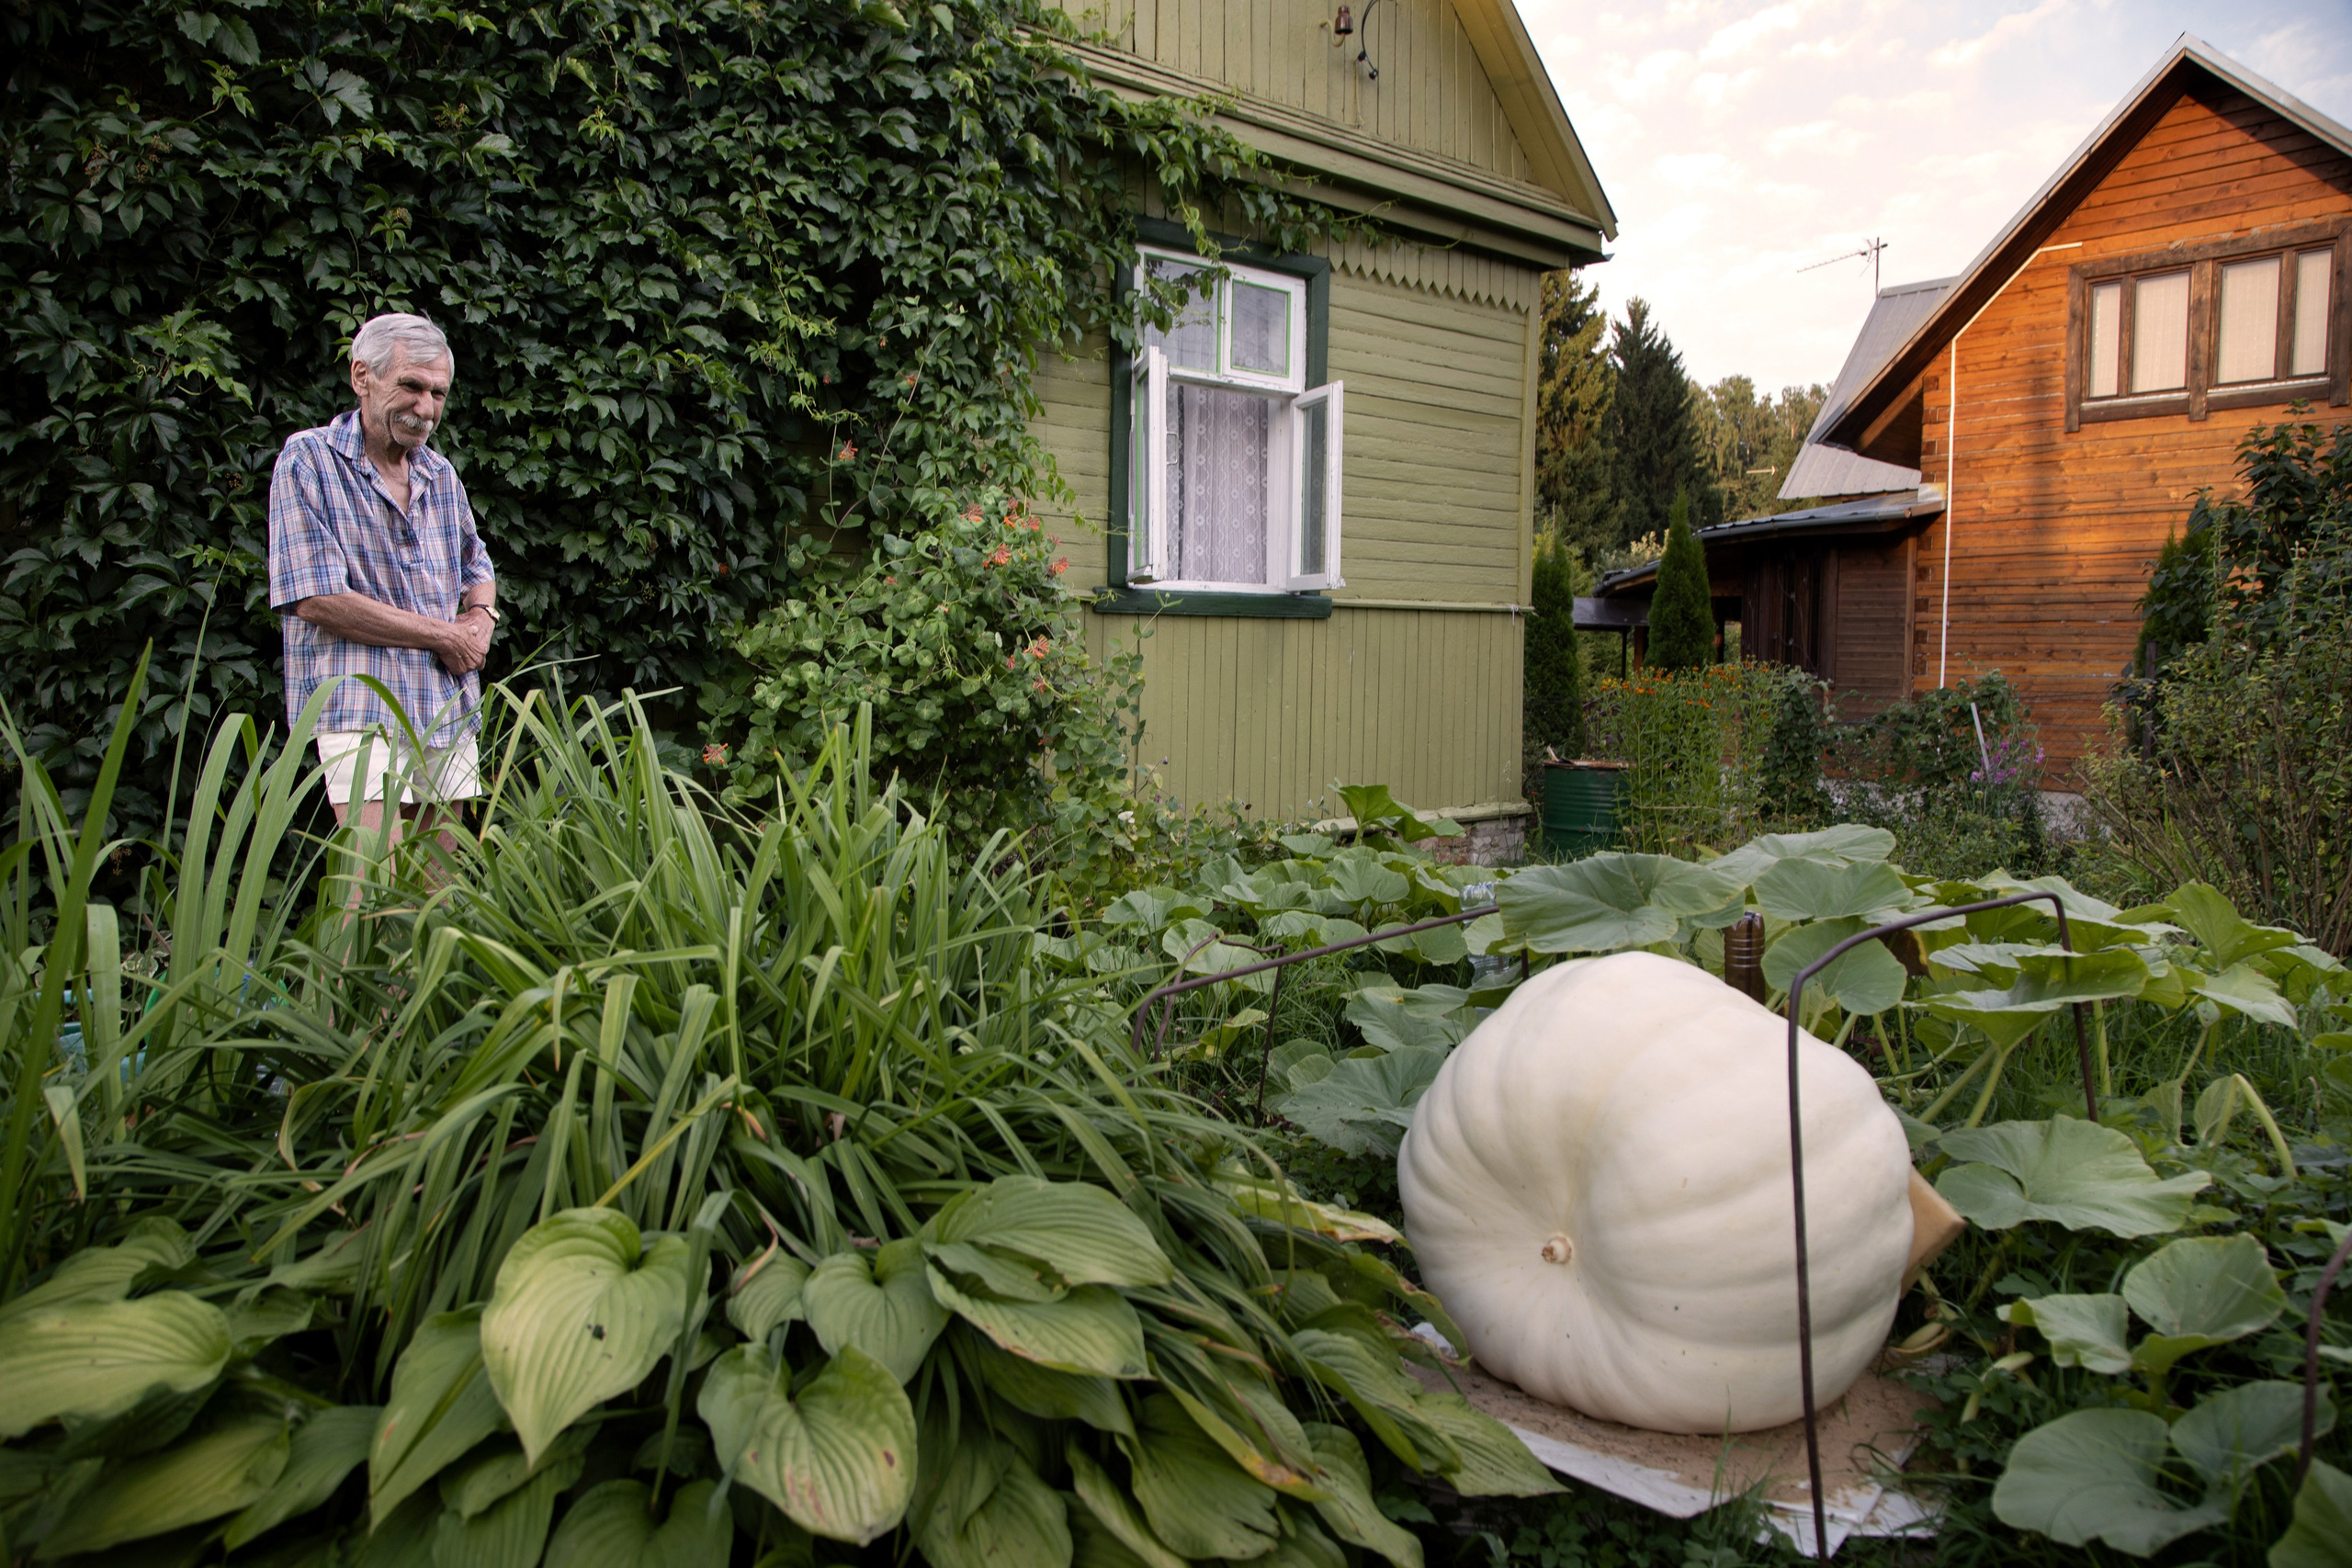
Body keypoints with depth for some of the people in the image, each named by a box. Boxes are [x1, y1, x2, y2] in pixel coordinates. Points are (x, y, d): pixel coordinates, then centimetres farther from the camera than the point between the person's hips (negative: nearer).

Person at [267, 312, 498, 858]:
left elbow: (478, 569, 30)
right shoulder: (309, 460, -4)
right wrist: (442, 636, -8)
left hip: (450, 713, 7)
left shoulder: (440, 474, 16)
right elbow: (316, 600, -12)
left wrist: (480, 619, 5)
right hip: (362, 709, -6)